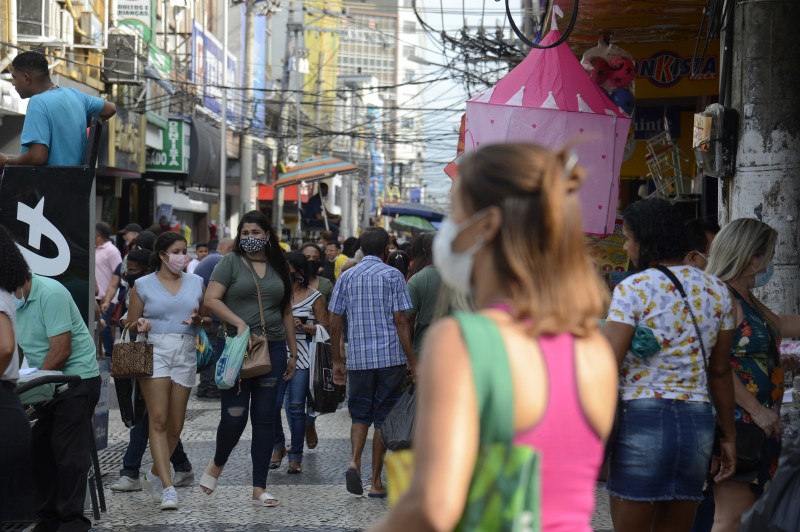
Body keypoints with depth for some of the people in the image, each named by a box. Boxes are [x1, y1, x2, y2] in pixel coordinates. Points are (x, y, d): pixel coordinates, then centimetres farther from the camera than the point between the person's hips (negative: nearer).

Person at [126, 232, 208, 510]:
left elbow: (208, 319, 18)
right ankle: (167, 487, -16)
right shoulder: (143, 285, 4)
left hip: (185, 354, 4)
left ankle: (154, 476, 26)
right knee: (158, 420, -13)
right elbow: (130, 325, 8)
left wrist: (199, 320, -5)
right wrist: (140, 325, -15)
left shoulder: (195, 282, 12)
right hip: (154, 351, -3)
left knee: (176, 425, 6)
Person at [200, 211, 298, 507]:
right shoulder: (231, 262, 1)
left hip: (272, 349, 4)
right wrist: (239, 323, -20)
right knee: (235, 416, -7)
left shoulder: (278, 267, 13)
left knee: (265, 418, 4)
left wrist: (293, 352, 15)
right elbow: (211, 299, -9)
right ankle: (218, 464, 24)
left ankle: (259, 488, 10)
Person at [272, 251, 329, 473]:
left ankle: (295, 456, 7)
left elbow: (325, 328, 0)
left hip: (302, 359, -3)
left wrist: (303, 326, -13)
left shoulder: (314, 297, 1)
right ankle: (278, 447, 17)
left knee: (296, 407, -2)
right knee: (272, 405, -5)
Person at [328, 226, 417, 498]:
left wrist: (337, 361, 13)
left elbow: (334, 322, 6)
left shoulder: (346, 277, 6)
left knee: (360, 415, 15)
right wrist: (412, 359, -4)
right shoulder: (393, 275, -3)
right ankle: (377, 482, 7)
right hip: (390, 356, -2)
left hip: (358, 358, 2)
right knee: (383, 418, 5)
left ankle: (354, 461, -11)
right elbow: (400, 320, -8)